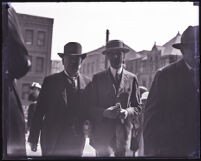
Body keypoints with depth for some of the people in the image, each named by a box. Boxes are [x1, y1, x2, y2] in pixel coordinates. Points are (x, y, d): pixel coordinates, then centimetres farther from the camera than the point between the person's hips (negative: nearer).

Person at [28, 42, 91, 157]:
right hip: (52, 140, -2)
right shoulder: (50, 81, -1)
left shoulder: (87, 82, 5)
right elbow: (39, 111, -3)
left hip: (77, 141, 2)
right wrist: (33, 138, -5)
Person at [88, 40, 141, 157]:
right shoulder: (98, 78, 7)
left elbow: (137, 107, 10)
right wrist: (105, 112, -15)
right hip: (103, 133, -1)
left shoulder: (132, 79, 9)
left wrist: (127, 112, -11)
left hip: (124, 134, 1)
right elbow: (91, 107, 4)